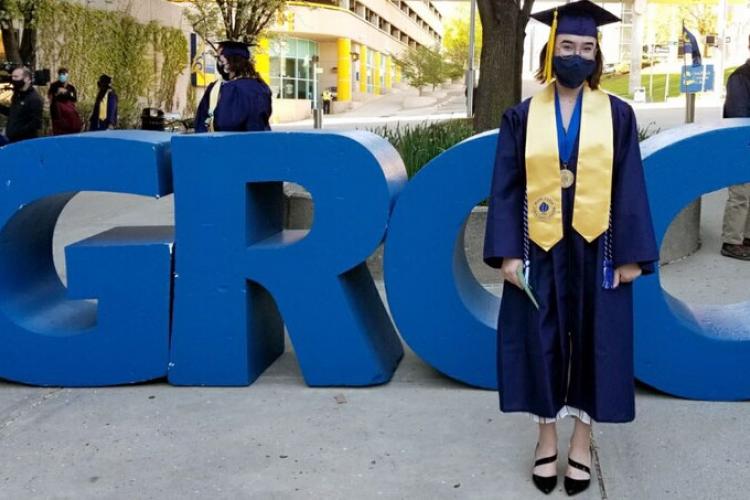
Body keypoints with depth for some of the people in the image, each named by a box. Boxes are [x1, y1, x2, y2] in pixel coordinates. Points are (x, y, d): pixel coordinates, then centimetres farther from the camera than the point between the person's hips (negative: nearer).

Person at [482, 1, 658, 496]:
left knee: (594, 341, 7)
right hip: (541, 249, 0)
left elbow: (630, 189, -1)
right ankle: (547, 436, 23)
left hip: (597, 249, 0)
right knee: (541, 341, 6)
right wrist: (507, 251, -8)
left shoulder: (617, 115, 0)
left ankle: (582, 437, 23)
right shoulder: (522, 116, 1)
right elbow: (507, 189, -1)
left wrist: (631, 254, -6)